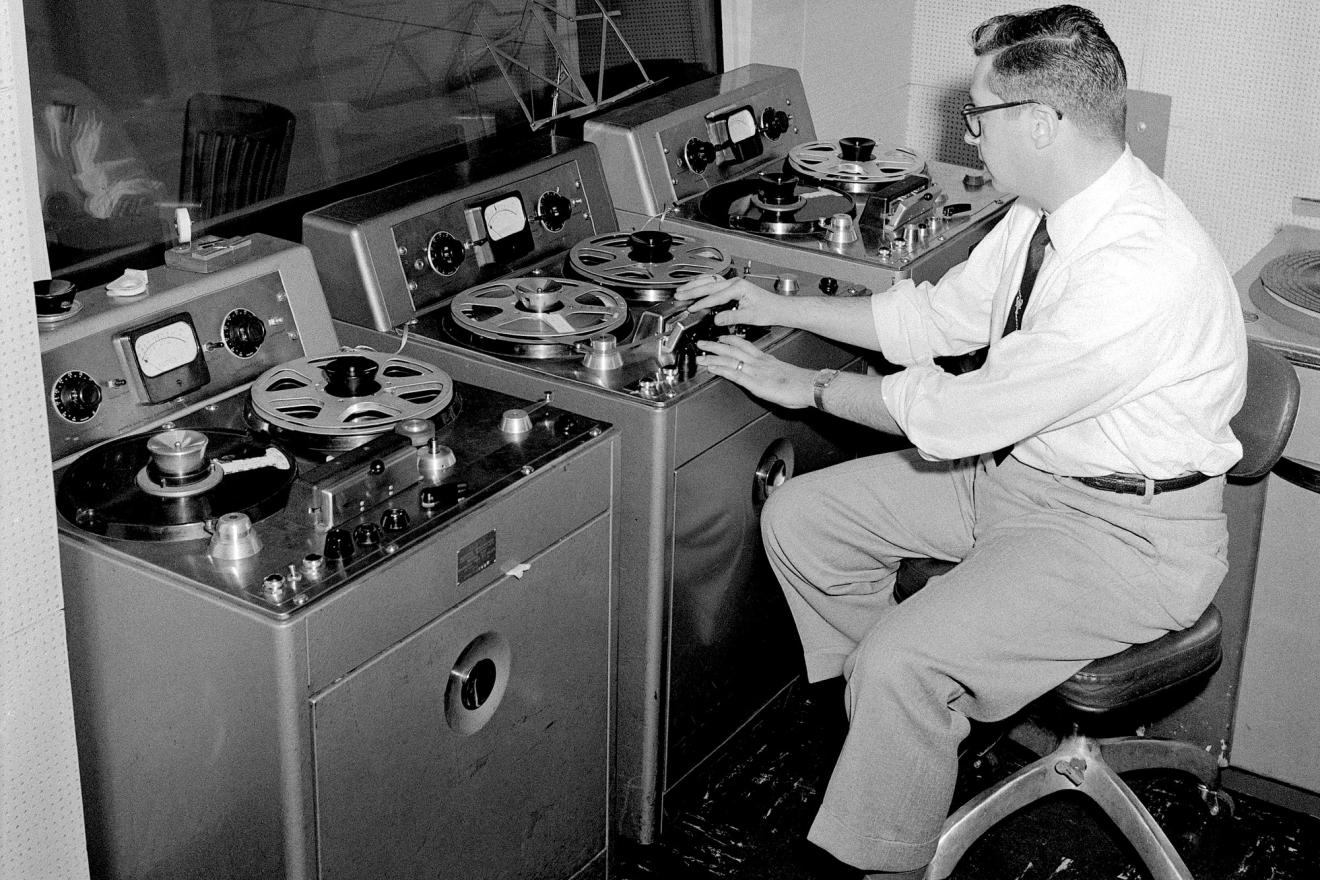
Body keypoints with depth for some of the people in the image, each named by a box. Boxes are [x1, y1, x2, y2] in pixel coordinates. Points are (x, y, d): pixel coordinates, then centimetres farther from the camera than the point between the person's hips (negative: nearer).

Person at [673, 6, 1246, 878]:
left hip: (1123, 533, -9)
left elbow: (963, 415, -27)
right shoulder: (1049, 213, -2)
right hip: (1016, 466, 9)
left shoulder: (1142, 269, -31)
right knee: (802, 515, 5)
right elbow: (940, 314, 11)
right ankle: (911, 721, 20)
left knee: (901, 656, -25)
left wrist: (810, 385, -14)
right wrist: (779, 306, 9)